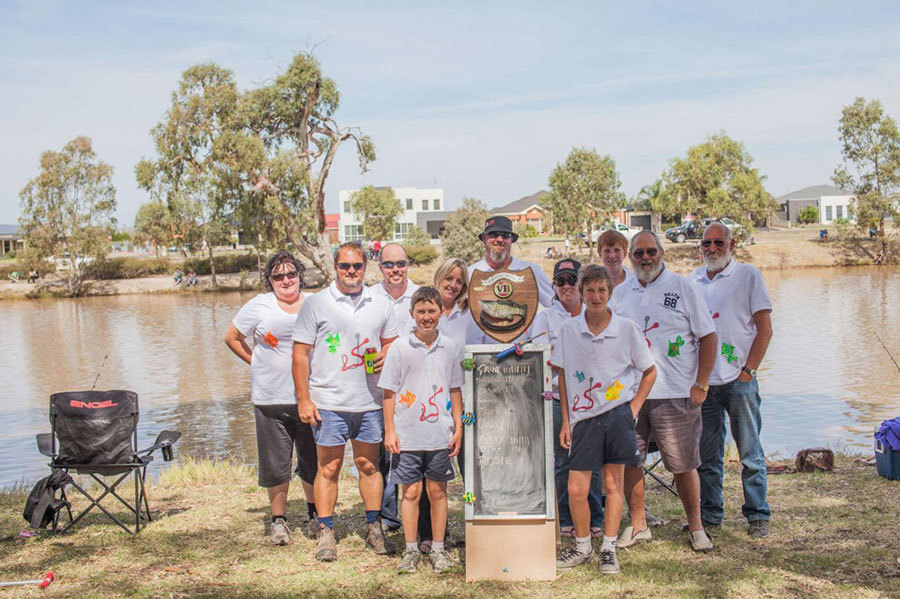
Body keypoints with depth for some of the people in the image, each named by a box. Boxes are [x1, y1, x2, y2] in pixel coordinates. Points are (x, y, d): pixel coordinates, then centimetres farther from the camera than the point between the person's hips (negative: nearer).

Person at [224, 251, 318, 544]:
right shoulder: (258, 306, 2)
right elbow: (231, 337, 12)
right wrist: (256, 362, 5)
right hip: (271, 397, -1)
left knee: (313, 460, 10)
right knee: (275, 462, 4)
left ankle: (315, 513, 30)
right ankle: (279, 519, 19)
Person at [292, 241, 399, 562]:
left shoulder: (380, 304, 9)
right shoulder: (316, 303, -1)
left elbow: (391, 341, 21)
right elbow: (301, 353, -2)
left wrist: (386, 356, -4)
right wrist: (303, 399, -7)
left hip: (370, 401, 3)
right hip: (329, 402, -3)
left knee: (369, 465, 10)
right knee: (329, 468, 2)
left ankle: (374, 528, 21)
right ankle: (326, 533, 12)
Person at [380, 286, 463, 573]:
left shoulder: (451, 347, 4)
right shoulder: (399, 347, -1)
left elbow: (455, 390, 11)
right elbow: (389, 392, 1)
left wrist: (458, 427, 6)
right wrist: (389, 431, -3)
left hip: (441, 434, 1)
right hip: (407, 434, -1)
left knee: (437, 491, 8)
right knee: (411, 492, 5)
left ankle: (438, 549, 20)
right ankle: (411, 550, 17)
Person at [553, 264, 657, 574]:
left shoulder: (627, 328, -3)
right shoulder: (569, 329, 0)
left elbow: (649, 372, 8)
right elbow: (563, 377, 9)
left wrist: (634, 407, -1)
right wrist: (566, 421, 6)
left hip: (617, 413, -1)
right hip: (583, 417, 1)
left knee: (613, 484, 6)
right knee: (576, 490, -1)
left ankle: (608, 548, 21)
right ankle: (582, 545, 21)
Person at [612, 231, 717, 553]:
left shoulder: (682, 287, 1)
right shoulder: (620, 293, 11)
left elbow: (708, 337, 0)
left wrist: (701, 385, -7)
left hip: (675, 394, -3)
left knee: (683, 465, 3)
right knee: (628, 461, 5)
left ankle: (696, 526, 20)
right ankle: (637, 524, 21)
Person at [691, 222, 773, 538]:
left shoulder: (748, 275, -1)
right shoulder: (694, 279, 11)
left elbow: (764, 329, -3)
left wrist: (748, 370, -10)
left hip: (739, 381, -4)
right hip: (702, 381, 4)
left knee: (750, 454, 2)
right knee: (706, 454, 10)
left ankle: (758, 515, 12)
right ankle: (710, 512, 21)